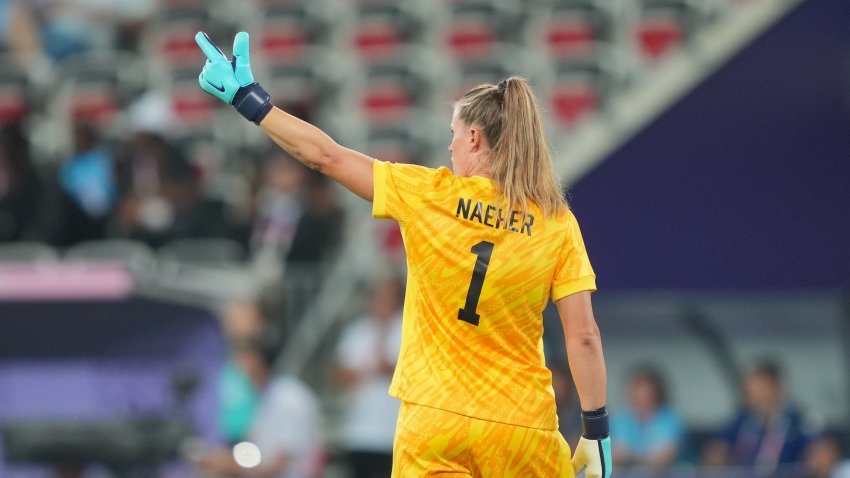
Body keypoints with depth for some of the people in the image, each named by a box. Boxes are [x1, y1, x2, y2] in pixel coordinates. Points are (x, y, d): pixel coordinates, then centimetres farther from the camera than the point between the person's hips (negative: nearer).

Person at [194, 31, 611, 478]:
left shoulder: (428, 195, -3)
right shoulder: (558, 223, -3)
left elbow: (324, 155, 2)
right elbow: (584, 336, -6)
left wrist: (246, 97, 11)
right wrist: (596, 432, 0)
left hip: (433, 420, 0)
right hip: (523, 430, 0)